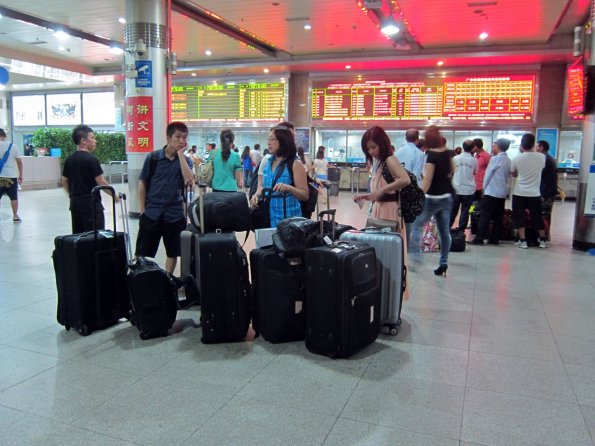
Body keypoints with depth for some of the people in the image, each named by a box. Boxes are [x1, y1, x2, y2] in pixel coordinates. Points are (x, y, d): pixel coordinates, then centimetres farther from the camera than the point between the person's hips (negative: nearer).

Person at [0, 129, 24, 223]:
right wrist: (20, 175, 9)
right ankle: (15, 217, 18)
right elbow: (19, 162, 0)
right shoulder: (13, 146, -1)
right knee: (14, 198, 12)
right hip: (11, 176, 1)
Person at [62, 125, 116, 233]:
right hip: (91, 203, -7)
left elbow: (64, 182, 14)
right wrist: (114, 195, -3)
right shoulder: (91, 159, -13)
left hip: (75, 203, 7)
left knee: (77, 236, 12)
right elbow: (101, 182, -14)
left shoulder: (69, 160, 9)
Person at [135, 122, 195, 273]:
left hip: (175, 214, 2)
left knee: (173, 253, 11)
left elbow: (189, 181, -18)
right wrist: (142, 210, -2)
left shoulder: (186, 160, 2)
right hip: (151, 213, -1)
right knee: (142, 253, 5)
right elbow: (142, 184, 3)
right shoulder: (152, 157, -3)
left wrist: (180, 154, -15)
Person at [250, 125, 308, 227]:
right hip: (268, 217, 6)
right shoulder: (268, 162, 7)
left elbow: (305, 195, -11)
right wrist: (257, 194, -3)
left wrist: (288, 188, -28)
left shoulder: (295, 164, -10)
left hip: (288, 219, -6)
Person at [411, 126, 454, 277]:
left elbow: (427, 179, -21)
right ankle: (443, 263, 10)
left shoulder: (432, 156, -14)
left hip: (433, 198, -7)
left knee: (417, 225, 6)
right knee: (445, 231, 7)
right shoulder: (447, 153, 7)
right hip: (447, 197, 7)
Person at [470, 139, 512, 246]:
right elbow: (508, 175, 12)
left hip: (491, 192, -7)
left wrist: (484, 187, 6)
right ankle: (494, 239, 13)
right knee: (498, 218, 9)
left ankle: (479, 239, -7)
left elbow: (488, 174, -7)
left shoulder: (495, 159, -11)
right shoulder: (508, 161, 9)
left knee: (485, 217, -6)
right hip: (503, 193, 7)